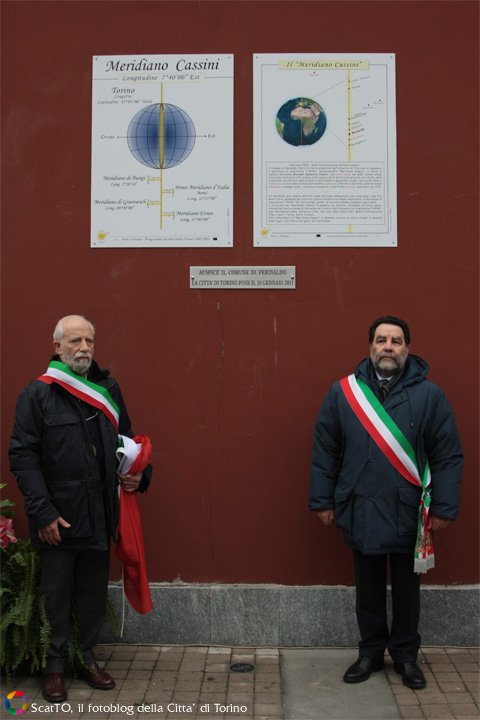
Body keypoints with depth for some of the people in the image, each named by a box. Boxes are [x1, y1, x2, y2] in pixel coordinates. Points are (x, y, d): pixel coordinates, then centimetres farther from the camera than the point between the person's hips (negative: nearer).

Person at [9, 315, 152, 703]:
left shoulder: (108, 389, 7)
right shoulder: (37, 394, -6)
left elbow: (126, 439, 17)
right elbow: (23, 457, -10)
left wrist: (138, 473, -2)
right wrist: (43, 512, -16)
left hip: (100, 513, 4)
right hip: (58, 517, -4)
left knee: (94, 592, 14)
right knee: (56, 595, 10)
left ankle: (87, 658, 30)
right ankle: (55, 666, 25)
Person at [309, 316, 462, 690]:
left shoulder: (430, 395, -5)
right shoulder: (343, 392, -2)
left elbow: (448, 457, -4)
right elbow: (324, 452, 2)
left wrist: (444, 507, -6)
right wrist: (323, 501, 2)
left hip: (409, 514, -1)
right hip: (361, 512, 1)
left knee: (406, 590, 15)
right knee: (369, 591, 16)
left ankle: (406, 655, 33)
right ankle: (371, 652, 33)